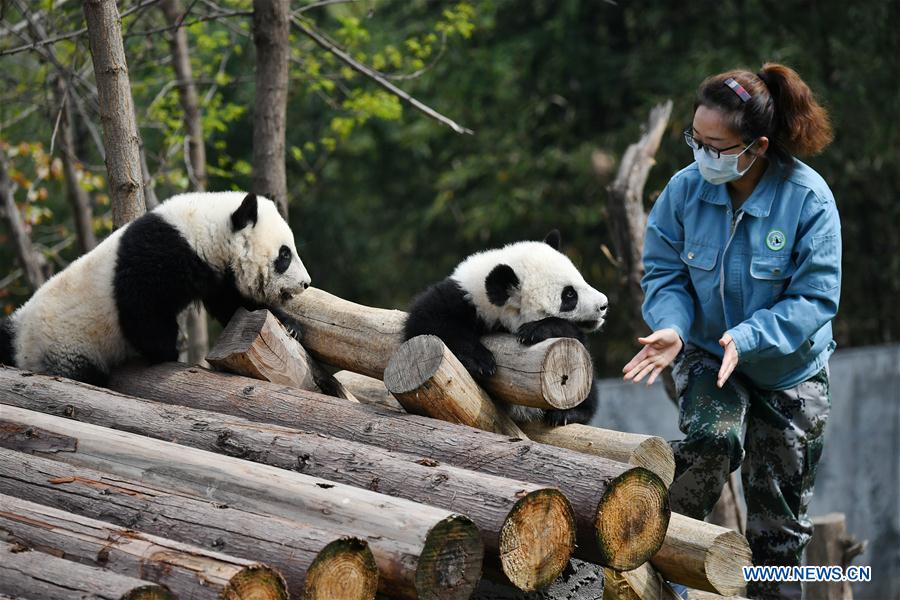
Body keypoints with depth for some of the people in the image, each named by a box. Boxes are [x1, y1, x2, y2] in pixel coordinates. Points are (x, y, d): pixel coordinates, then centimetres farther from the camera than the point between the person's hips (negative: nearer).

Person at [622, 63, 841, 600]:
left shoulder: (808, 198, -21)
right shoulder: (686, 188, -15)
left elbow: (815, 298, -20)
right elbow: (664, 271, -5)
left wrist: (746, 338, -33)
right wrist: (672, 327, -26)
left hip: (790, 369, 0)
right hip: (707, 354, 0)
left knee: (779, 516, 8)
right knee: (713, 437, -32)